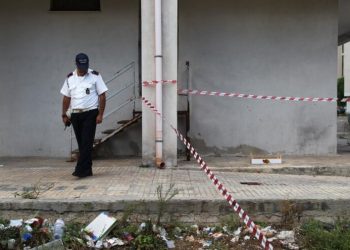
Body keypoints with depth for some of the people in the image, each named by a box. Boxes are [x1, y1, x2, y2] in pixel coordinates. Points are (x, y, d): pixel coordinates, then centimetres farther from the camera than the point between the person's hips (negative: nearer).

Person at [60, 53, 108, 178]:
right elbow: (66, 97, 14)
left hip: (90, 113, -4)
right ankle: (87, 170, 15)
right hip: (75, 114, 5)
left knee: (87, 142, -11)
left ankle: (81, 170, -11)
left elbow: (102, 96, -4)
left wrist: (100, 114, -10)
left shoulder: (95, 76, -3)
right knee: (81, 143, 7)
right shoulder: (70, 78, 9)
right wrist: (64, 114, 10)